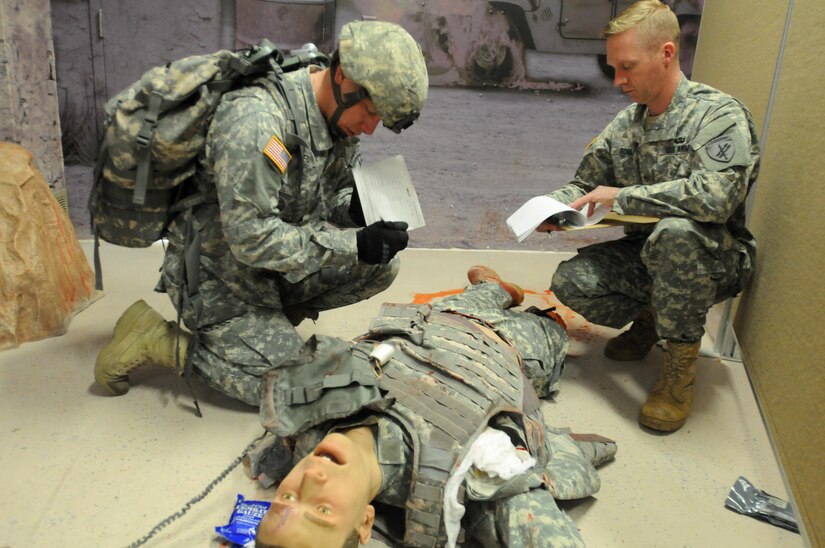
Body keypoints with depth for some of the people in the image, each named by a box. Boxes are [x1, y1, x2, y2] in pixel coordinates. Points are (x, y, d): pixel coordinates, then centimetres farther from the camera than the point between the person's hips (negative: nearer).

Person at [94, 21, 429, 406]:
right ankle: (153, 338, 1)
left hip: (274, 266, 8)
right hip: (218, 270, -8)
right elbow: (251, 237, -31)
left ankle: (271, 317, 10)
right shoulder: (256, 119, -30)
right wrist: (354, 245, -29)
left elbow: (339, 190, 11)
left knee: (382, 265, -4)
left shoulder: (338, 115, -3)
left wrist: (355, 208, -13)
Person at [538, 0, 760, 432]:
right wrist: (554, 207, -11)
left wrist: (621, 197, -27)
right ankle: (650, 319, 14)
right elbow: (585, 183, 13)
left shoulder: (718, 114, -16)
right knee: (570, 282, -17)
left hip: (713, 261, -6)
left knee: (674, 232, -39)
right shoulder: (624, 125, 4)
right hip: (649, 255, 6)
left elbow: (715, 195, -33)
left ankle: (681, 365, -19)